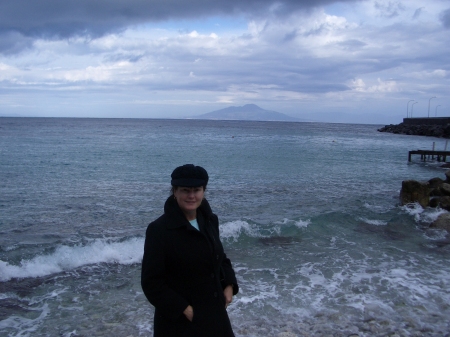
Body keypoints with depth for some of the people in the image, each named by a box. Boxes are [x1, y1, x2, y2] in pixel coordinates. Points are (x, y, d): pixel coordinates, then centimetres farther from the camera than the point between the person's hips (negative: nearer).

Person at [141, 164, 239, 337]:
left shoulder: (210, 221, 2)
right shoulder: (158, 229, -17)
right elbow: (151, 282, -15)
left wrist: (229, 285, 0)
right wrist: (184, 309, -17)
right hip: (178, 320, -5)